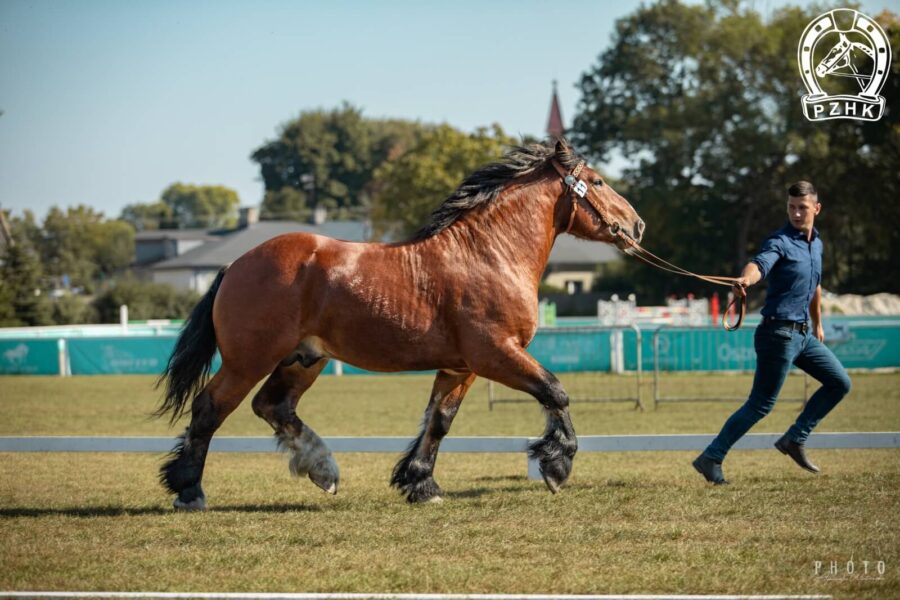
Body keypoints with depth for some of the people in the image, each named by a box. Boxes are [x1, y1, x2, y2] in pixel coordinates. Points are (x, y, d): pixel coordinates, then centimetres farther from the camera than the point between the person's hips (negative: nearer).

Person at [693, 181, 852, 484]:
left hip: (804, 334, 8)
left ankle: (794, 440, 17)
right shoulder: (780, 242, -13)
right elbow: (759, 265, -35)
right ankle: (711, 459, -3)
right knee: (761, 404, -8)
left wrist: (817, 323, 34)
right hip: (779, 332, -8)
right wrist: (745, 279, -57)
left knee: (840, 383, 11)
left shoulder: (816, 244, 12)